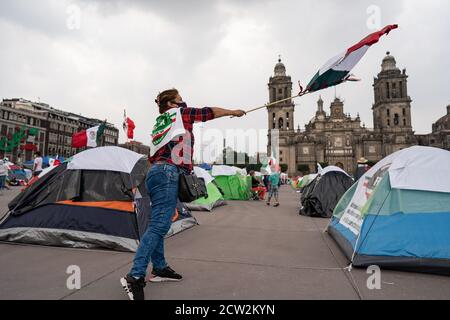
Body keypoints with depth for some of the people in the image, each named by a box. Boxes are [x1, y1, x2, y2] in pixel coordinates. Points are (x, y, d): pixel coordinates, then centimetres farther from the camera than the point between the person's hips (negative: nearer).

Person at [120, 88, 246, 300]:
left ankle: (159, 268, 22)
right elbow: (210, 112, 13)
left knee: (157, 224, 12)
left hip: (156, 172, 10)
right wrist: (234, 112, 25)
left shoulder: (161, 122, 27)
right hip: (167, 173, -10)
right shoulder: (180, 113, 5)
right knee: (159, 225, -15)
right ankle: (135, 276, -18)